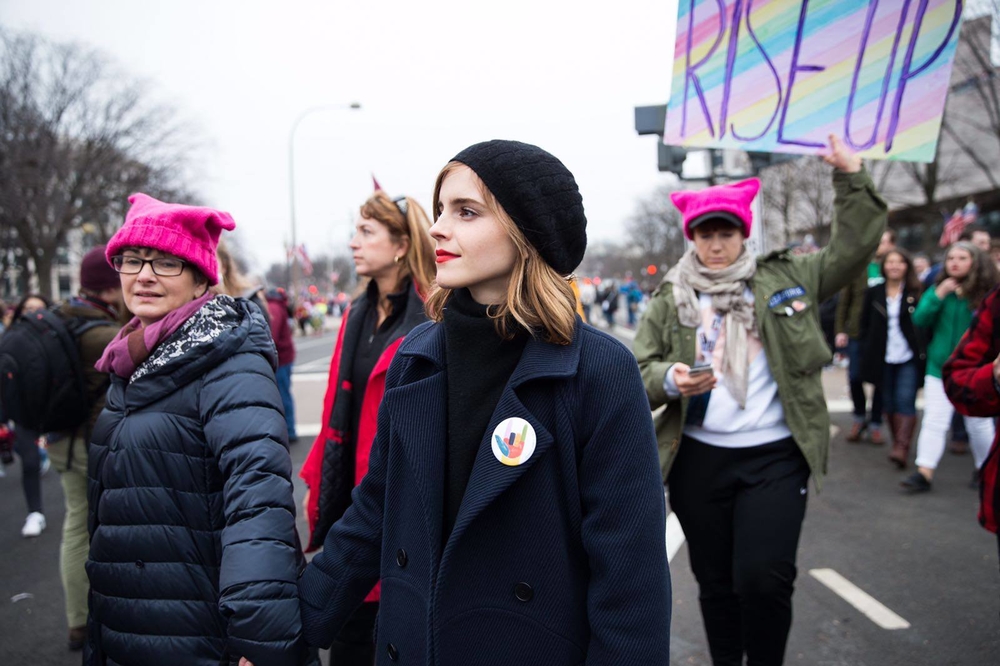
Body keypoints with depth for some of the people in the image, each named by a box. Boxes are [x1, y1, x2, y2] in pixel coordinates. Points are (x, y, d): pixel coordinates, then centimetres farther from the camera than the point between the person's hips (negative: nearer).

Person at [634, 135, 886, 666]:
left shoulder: (784, 278, 7)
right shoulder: (669, 299, 5)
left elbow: (851, 249, 7)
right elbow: (638, 375, 2)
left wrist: (851, 178, 0)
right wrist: (670, 381, -19)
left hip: (775, 457, -1)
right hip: (699, 460, 1)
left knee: (764, 577, -10)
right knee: (715, 580, 12)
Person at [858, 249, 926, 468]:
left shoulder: (916, 293, -2)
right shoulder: (874, 292, 6)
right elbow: (865, 323, 10)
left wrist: (921, 350, -7)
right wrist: (870, 347, 4)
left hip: (910, 358, -3)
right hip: (883, 358, 3)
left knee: (906, 401, -10)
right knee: (889, 403, 10)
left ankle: (902, 448, -15)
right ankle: (898, 443, 23)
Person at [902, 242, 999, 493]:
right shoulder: (939, 289, 1)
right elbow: (919, 319, -9)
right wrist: (938, 295, -18)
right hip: (940, 367, 1)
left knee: (979, 423, 10)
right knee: (934, 422, -2)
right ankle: (924, 473, -2)